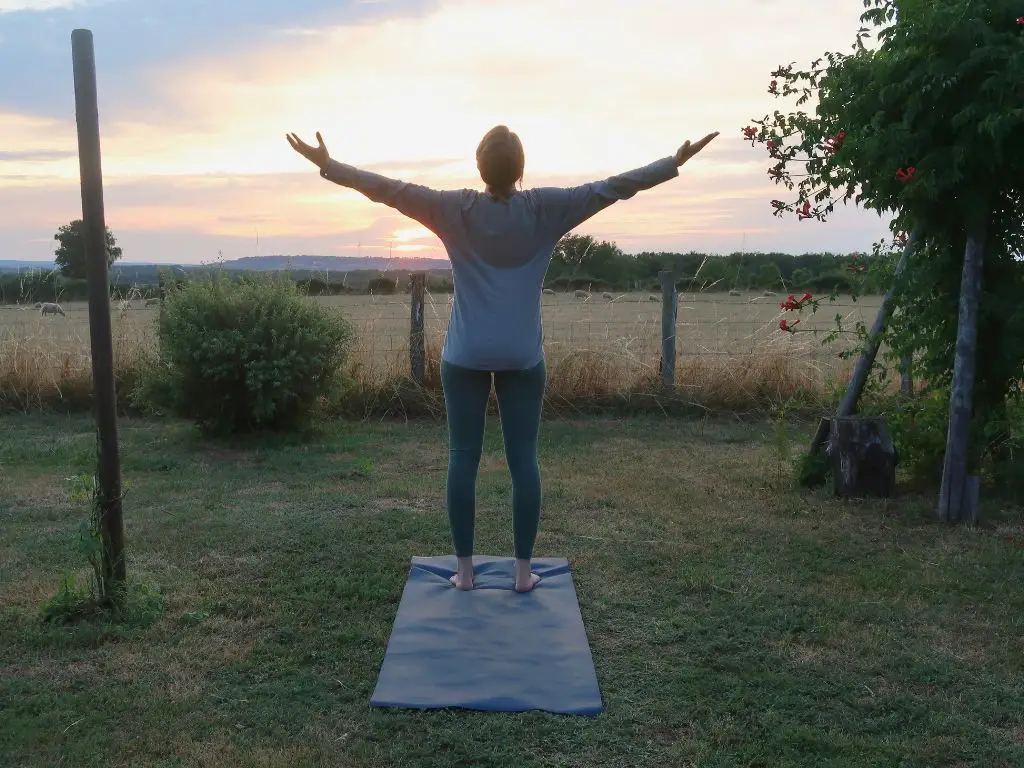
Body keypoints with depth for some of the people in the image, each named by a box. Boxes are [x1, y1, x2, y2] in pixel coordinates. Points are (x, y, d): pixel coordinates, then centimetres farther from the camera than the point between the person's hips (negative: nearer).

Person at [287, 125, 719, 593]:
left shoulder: (456, 210, -5)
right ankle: (524, 570, 10)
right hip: (523, 358, 0)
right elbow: (612, 188, -1)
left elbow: (388, 189, -2)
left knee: (463, 459, 5)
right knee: (523, 460, 4)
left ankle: (464, 569, 10)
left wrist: (328, 166, 7)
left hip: (465, 357, 0)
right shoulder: (545, 209, -5)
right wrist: (675, 162, 7)